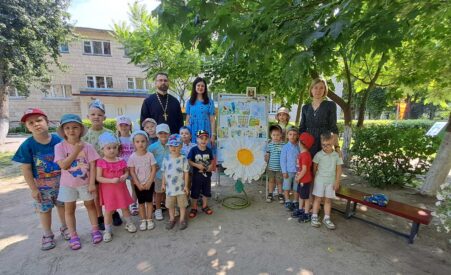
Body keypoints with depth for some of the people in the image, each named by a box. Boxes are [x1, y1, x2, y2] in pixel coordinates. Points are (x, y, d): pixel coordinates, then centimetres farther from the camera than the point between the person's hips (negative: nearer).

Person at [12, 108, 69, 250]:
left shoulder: (58, 140, -15)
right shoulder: (27, 145, -16)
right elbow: (26, 169, -10)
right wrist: (33, 189, -8)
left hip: (60, 181, 0)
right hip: (41, 185, 0)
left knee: (62, 205, 17)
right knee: (44, 209, 15)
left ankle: (65, 227, 40)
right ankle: (47, 235, 36)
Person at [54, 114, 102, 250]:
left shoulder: (87, 146, -11)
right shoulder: (60, 146, -12)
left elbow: (92, 166, -10)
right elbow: (63, 165, -21)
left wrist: (92, 183, -13)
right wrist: (76, 151, -24)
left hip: (85, 183, 0)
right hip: (68, 185, 0)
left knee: (90, 205, 14)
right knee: (69, 209, 13)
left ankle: (95, 229, 31)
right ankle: (73, 236, 28)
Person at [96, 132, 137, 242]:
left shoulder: (121, 161, -3)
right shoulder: (101, 162, -12)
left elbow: (126, 172, 9)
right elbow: (98, 178, -14)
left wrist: (125, 176, -15)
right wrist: (112, 180, -27)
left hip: (121, 188, 3)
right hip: (107, 189, -3)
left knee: (125, 207, 14)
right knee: (108, 210, 8)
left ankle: (129, 223, 36)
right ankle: (108, 231, 25)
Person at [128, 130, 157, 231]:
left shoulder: (150, 155, -11)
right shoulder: (132, 157, -10)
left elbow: (154, 170, -9)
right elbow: (132, 172, -8)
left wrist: (149, 182, -13)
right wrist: (138, 184, -12)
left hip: (149, 183, 0)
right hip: (138, 184, 1)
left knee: (149, 201, 9)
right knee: (141, 202, 12)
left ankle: (149, 220, 23)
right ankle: (143, 220, 26)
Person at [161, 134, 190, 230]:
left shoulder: (183, 159, -12)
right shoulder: (166, 158, -3)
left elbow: (186, 173, -8)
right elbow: (164, 172, 5)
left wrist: (186, 185, -7)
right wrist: (163, 183, 6)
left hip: (180, 187, -3)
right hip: (170, 186, 3)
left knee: (182, 204, 12)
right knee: (170, 205, 17)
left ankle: (182, 219, 30)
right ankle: (172, 219, 36)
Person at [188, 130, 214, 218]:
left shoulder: (209, 150, -4)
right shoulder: (193, 150, -13)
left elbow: (212, 160, 7)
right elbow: (189, 161, -10)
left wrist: (211, 166, -12)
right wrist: (197, 165, -21)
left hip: (207, 174, 3)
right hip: (196, 175, -3)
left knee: (206, 191, 17)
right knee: (195, 192, 11)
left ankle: (205, 206, 38)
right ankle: (194, 207, 31)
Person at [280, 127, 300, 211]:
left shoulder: (299, 147, -1)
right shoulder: (285, 147, -8)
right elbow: (283, 160, -7)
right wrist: (284, 171, -9)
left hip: (297, 171, 2)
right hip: (288, 171, -2)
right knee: (287, 188, 10)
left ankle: (295, 202, 29)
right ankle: (287, 202, 26)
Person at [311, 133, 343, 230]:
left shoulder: (337, 155, -4)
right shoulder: (319, 154, -8)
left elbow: (339, 169, 1)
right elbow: (314, 167, 1)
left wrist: (337, 182, 0)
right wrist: (315, 178, 4)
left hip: (331, 181, 2)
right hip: (320, 180, -2)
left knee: (328, 200, 10)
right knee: (318, 198, 6)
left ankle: (327, 218, 22)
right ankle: (314, 217, 16)